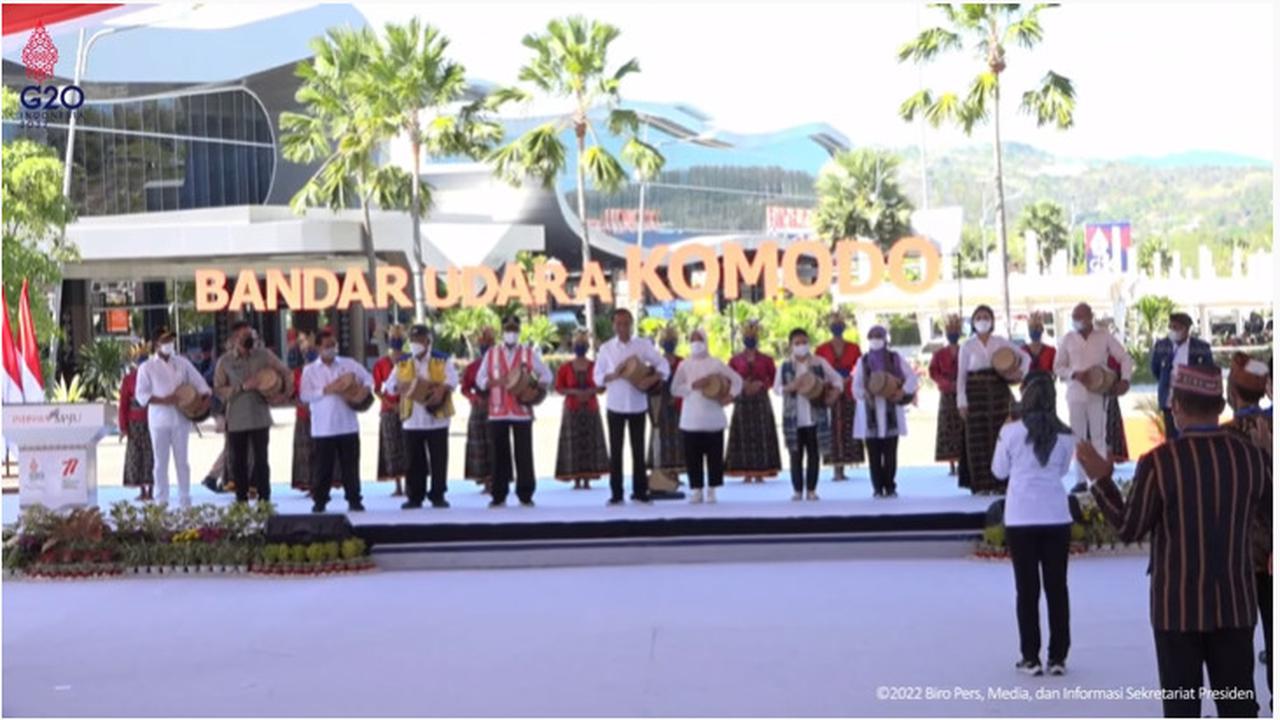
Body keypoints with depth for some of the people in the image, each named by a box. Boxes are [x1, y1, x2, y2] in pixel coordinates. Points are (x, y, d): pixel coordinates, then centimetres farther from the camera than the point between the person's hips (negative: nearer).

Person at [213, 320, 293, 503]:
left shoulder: (264, 355, 2)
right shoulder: (225, 361, 1)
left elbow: (286, 373, 10)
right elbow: (219, 389, -4)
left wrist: (281, 393, -4)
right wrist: (243, 387, -15)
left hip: (260, 418, -1)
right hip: (236, 420, 1)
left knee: (261, 460, -3)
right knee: (238, 462, 5)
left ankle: (264, 500, 2)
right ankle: (241, 501, 14)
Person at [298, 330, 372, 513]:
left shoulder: (349, 364, 7)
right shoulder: (310, 370, 2)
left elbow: (368, 378, 13)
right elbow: (304, 395, -6)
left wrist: (366, 390, -7)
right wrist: (326, 390, -17)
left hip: (348, 425, 2)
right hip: (323, 427, -1)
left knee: (350, 465, 4)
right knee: (322, 467, 2)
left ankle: (354, 500, 11)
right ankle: (319, 501, 11)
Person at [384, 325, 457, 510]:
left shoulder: (442, 360, 0)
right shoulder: (402, 363, 9)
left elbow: (452, 379, -13)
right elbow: (388, 385, 5)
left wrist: (441, 389, -33)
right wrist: (400, 387, -18)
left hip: (436, 419, -2)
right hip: (411, 420, 2)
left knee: (438, 460, 1)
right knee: (413, 461, 5)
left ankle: (438, 495, 10)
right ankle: (414, 496, 12)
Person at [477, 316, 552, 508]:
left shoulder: (529, 353, 7)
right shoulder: (491, 354, 10)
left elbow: (546, 374, 9)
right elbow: (480, 378, 9)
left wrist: (537, 388, -10)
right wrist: (492, 383, -13)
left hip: (522, 411, -1)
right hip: (498, 411, 1)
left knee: (524, 454, -1)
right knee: (500, 454, 3)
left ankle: (525, 495, 5)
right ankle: (499, 496, 8)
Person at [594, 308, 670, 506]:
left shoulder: (643, 345, 0)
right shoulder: (606, 348, 1)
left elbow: (663, 364, -1)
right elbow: (597, 376, 2)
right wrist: (613, 376, -18)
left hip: (637, 404, 0)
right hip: (615, 405, 0)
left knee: (638, 449, 5)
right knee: (615, 449, 2)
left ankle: (640, 491, 12)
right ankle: (616, 493, 7)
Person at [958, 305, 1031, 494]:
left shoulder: (1001, 342, 8)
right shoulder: (967, 346, 4)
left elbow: (1025, 356, 15)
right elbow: (961, 375, 2)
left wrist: (1022, 372, -5)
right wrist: (961, 401, -4)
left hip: (998, 391, 1)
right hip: (976, 393, -1)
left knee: (1000, 435, 0)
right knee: (978, 437, -3)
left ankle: (1000, 482, 6)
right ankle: (982, 485, 0)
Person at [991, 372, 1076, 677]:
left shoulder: (1011, 432, -8)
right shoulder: (1065, 435, 0)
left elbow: (999, 471, 3)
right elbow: (1062, 470, 12)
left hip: (1020, 517, -2)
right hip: (1056, 516, 2)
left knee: (1027, 588, 4)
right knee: (1057, 586, 8)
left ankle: (1031, 657, 6)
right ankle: (1058, 657, 10)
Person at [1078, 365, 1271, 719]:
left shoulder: (1159, 462, -14)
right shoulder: (1253, 457, -4)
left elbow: (1129, 529, -6)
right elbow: (1272, 522, 8)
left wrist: (1100, 480, 5)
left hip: (1179, 606, -3)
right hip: (1235, 603, 3)